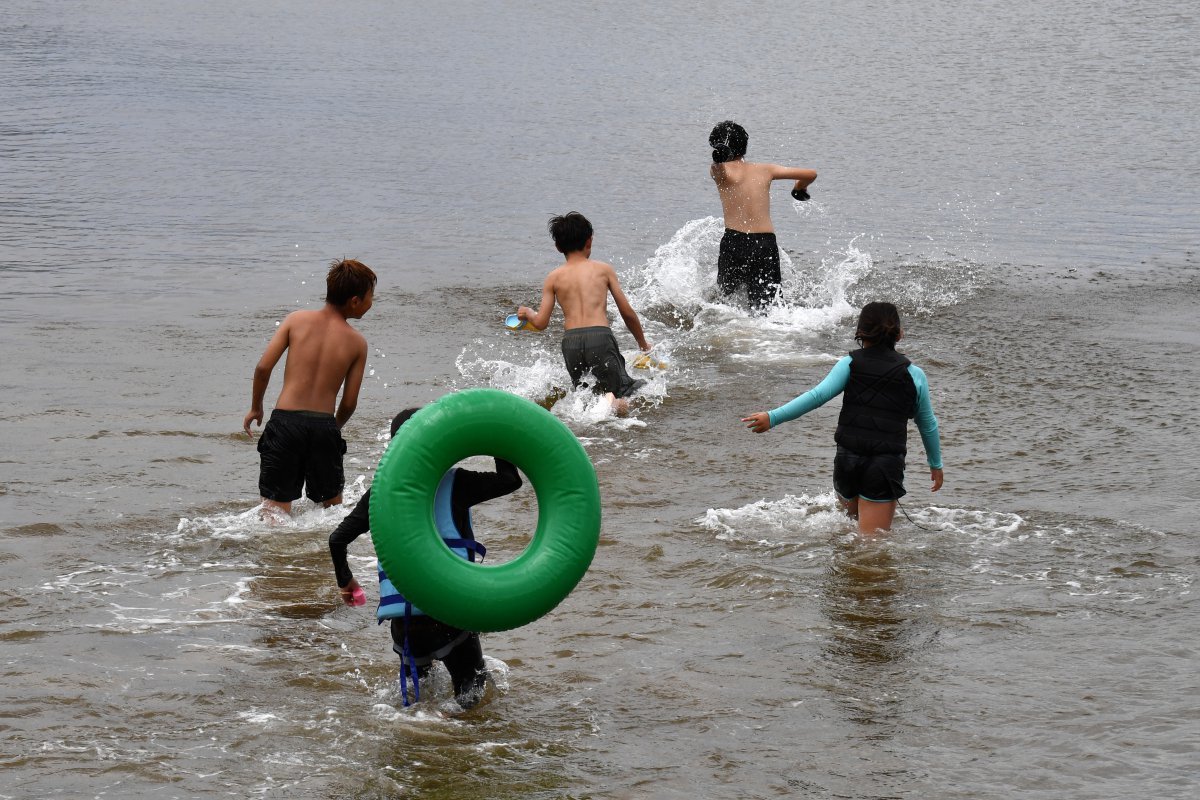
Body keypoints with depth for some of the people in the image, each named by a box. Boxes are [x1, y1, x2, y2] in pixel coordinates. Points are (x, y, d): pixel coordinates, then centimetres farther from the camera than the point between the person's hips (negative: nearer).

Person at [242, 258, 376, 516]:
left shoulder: (297, 319, 3)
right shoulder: (357, 342, 2)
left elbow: (264, 366, -3)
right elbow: (349, 402, 3)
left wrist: (255, 407, 12)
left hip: (285, 420, 0)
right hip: (324, 424, 0)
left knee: (276, 504, 1)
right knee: (333, 504, 19)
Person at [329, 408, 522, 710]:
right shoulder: (454, 484, -1)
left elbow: (338, 539, 8)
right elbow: (510, 480, 2)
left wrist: (345, 580, 25)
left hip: (402, 616, 3)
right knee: (471, 695, 9)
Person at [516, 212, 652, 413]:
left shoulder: (554, 277, 13)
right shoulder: (603, 269, 11)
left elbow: (540, 323, 9)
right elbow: (627, 312, 11)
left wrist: (527, 312, 33)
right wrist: (643, 343, 26)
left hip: (570, 342, 2)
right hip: (600, 337, -2)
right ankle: (613, 402, -32)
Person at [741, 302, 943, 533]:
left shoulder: (850, 364, 3)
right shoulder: (913, 374, 5)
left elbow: (818, 395, -10)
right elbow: (928, 425, 14)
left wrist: (773, 417, -11)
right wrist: (936, 464, 28)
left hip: (848, 459, 2)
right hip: (887, 464, -2)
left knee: (851, 514, 30)